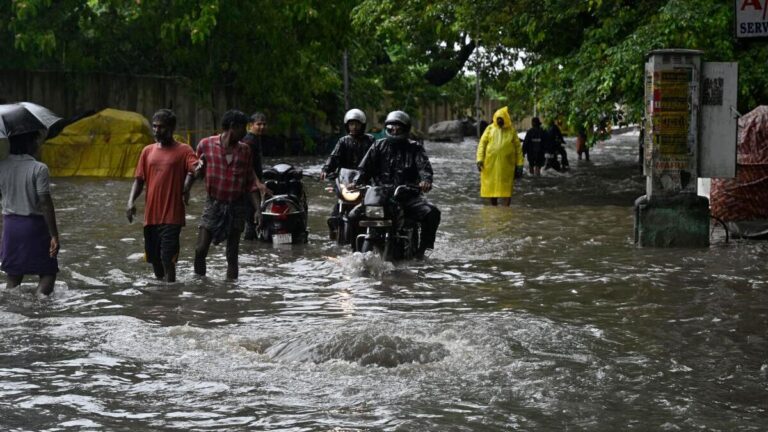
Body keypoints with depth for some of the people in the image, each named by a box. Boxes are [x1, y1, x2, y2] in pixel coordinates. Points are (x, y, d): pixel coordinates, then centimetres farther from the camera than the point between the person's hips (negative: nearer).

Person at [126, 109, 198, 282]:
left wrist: (187, 183, -35)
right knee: (154, 258, 14)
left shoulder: (183, 150, -1)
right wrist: (131, 201, -2)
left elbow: (195, 168, -17)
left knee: (167, 259, -11)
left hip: (172, 216, -5)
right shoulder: (148, 151, 13)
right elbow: (139, 180, 13)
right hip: (151, 216, 5)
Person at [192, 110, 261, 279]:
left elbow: (250, 183, 7)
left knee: (232, 256, 5)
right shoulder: (206, 144, -4)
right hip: (213, 204, -2)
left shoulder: (244, 150, 3)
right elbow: (197, 172, 9)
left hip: (236, 207, 2)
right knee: (200, 251, -7)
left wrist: (258, 208, 0)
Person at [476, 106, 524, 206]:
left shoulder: (511, 130, 4)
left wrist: (519, 164, 0)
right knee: (491, 187, 9)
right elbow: (482, 143, 2)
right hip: (490, 163, 2)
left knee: (506, 190, -6)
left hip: (506, 165, -2)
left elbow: (518, 147, 5)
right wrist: (479, 159, -9)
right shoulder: (490, 128, 6)